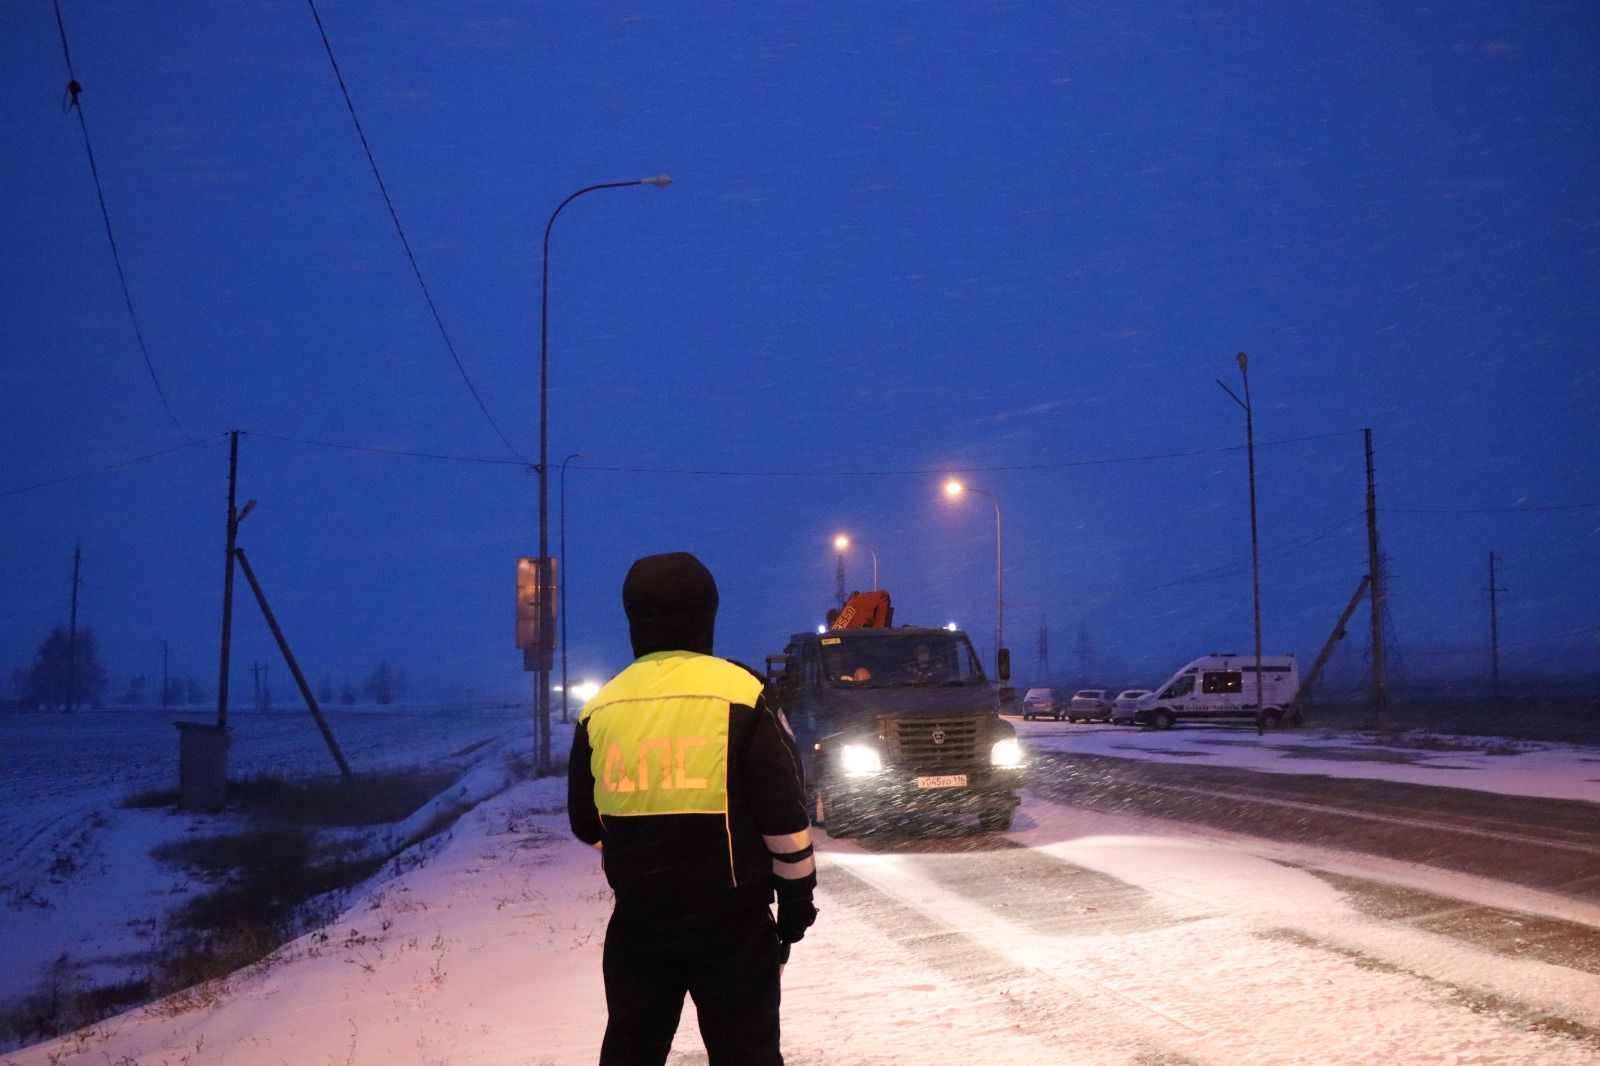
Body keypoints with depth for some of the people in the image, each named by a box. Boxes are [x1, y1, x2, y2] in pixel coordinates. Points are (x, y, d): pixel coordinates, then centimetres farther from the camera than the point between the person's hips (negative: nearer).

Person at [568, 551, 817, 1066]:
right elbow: (784, 814, -9)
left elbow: (585, 823, 10)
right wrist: (797, 897, 3)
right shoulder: (742, 696, -10)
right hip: (731, 918, -3)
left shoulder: (600, 709, 1)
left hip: (638, 918, 3)